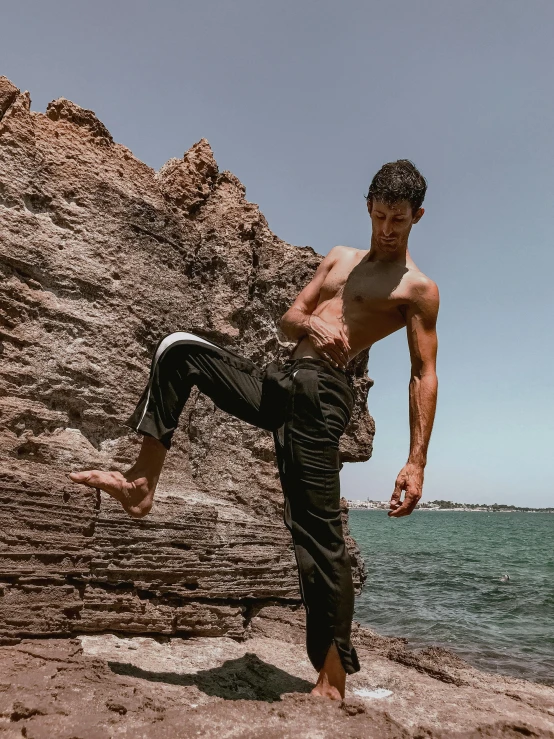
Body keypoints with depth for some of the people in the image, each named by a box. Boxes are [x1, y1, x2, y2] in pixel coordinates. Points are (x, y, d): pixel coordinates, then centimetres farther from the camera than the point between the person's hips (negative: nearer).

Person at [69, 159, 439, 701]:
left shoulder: (418, 288, 4)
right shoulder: (339, 258, 23)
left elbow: (424, 376, -3)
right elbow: (287, 319, 18)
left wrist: (416, 462, -12)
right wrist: (311, 322, -8)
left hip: (320, 393, -6)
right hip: (278, 381, 7)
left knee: (317, 530, -9)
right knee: (178, 349, -5)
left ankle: (332, 680, 4)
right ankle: (141, 483, -7)